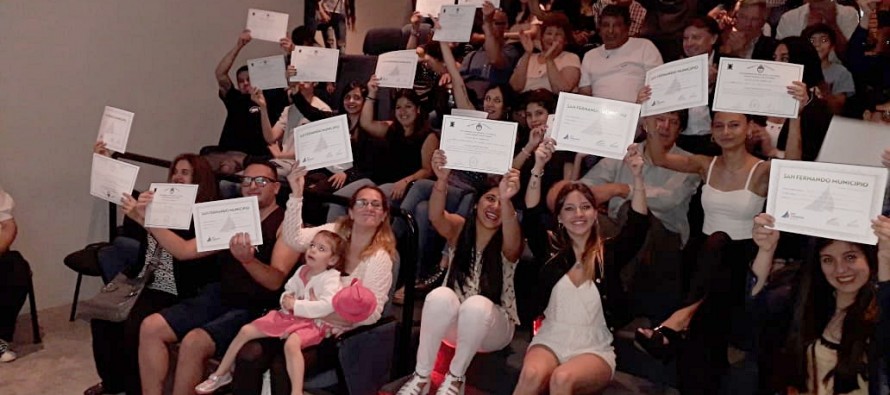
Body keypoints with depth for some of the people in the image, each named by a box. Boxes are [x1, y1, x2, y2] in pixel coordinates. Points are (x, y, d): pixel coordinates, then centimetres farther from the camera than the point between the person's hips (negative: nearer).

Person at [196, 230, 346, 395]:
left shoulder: (331, 278, -11)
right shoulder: (301, 271, 11)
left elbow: (327, 306, -27)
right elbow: (287, 292, 18)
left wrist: (296, 305, -22)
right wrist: (286, 301, -8)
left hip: (311, 323, -8)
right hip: (288, 316, 8)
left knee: (291, 344, -40)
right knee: (245, 331, 2)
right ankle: (221, 374, 17)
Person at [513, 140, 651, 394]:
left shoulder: (609, 253, 4)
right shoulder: (550, 250, 6)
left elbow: (638, 225, -11)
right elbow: (532, 215, -8)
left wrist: (637, 176, -24)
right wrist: (538, 168, -21)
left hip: (594, 349, -1)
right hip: (550, 340, 1)